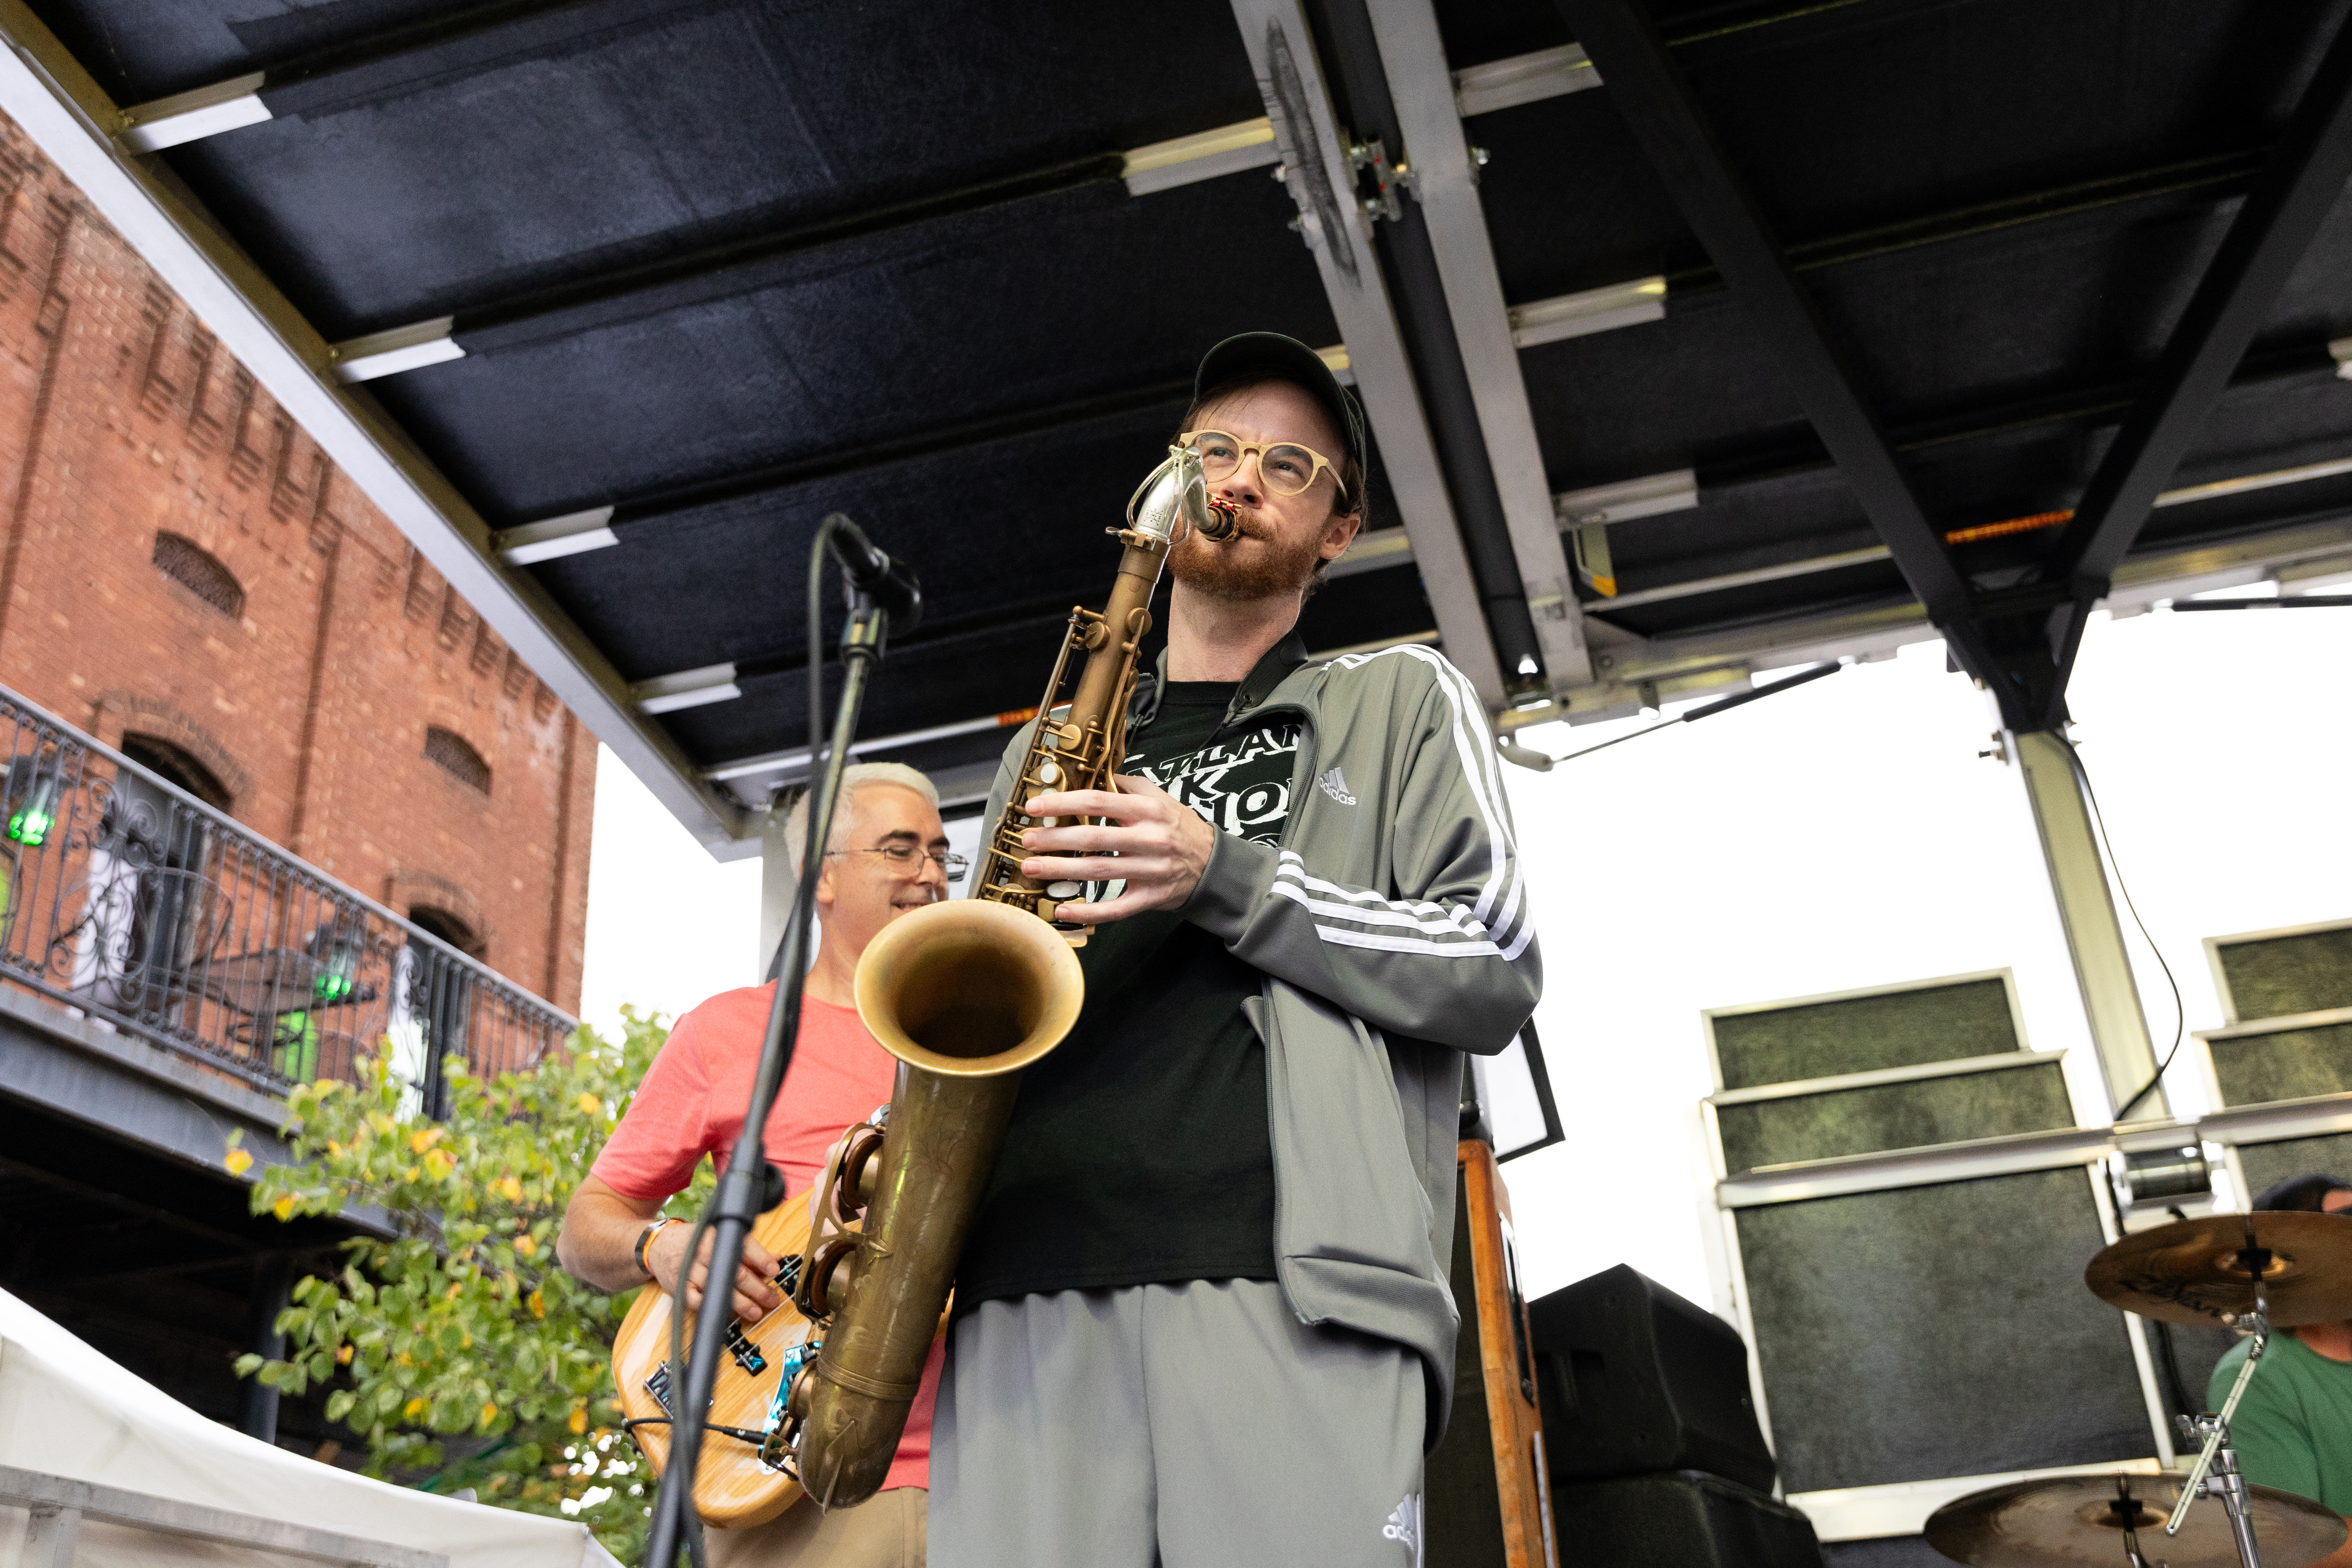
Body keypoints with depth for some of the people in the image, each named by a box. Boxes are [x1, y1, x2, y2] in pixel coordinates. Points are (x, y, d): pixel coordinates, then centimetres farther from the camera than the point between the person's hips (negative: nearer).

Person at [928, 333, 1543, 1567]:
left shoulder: (1399, 701, 17)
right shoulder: (1047, 750, 28)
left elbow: (1497, 975, 5)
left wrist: (1225, 875, -6)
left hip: (1294, 1289, -3)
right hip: (1026, 1289, 3)